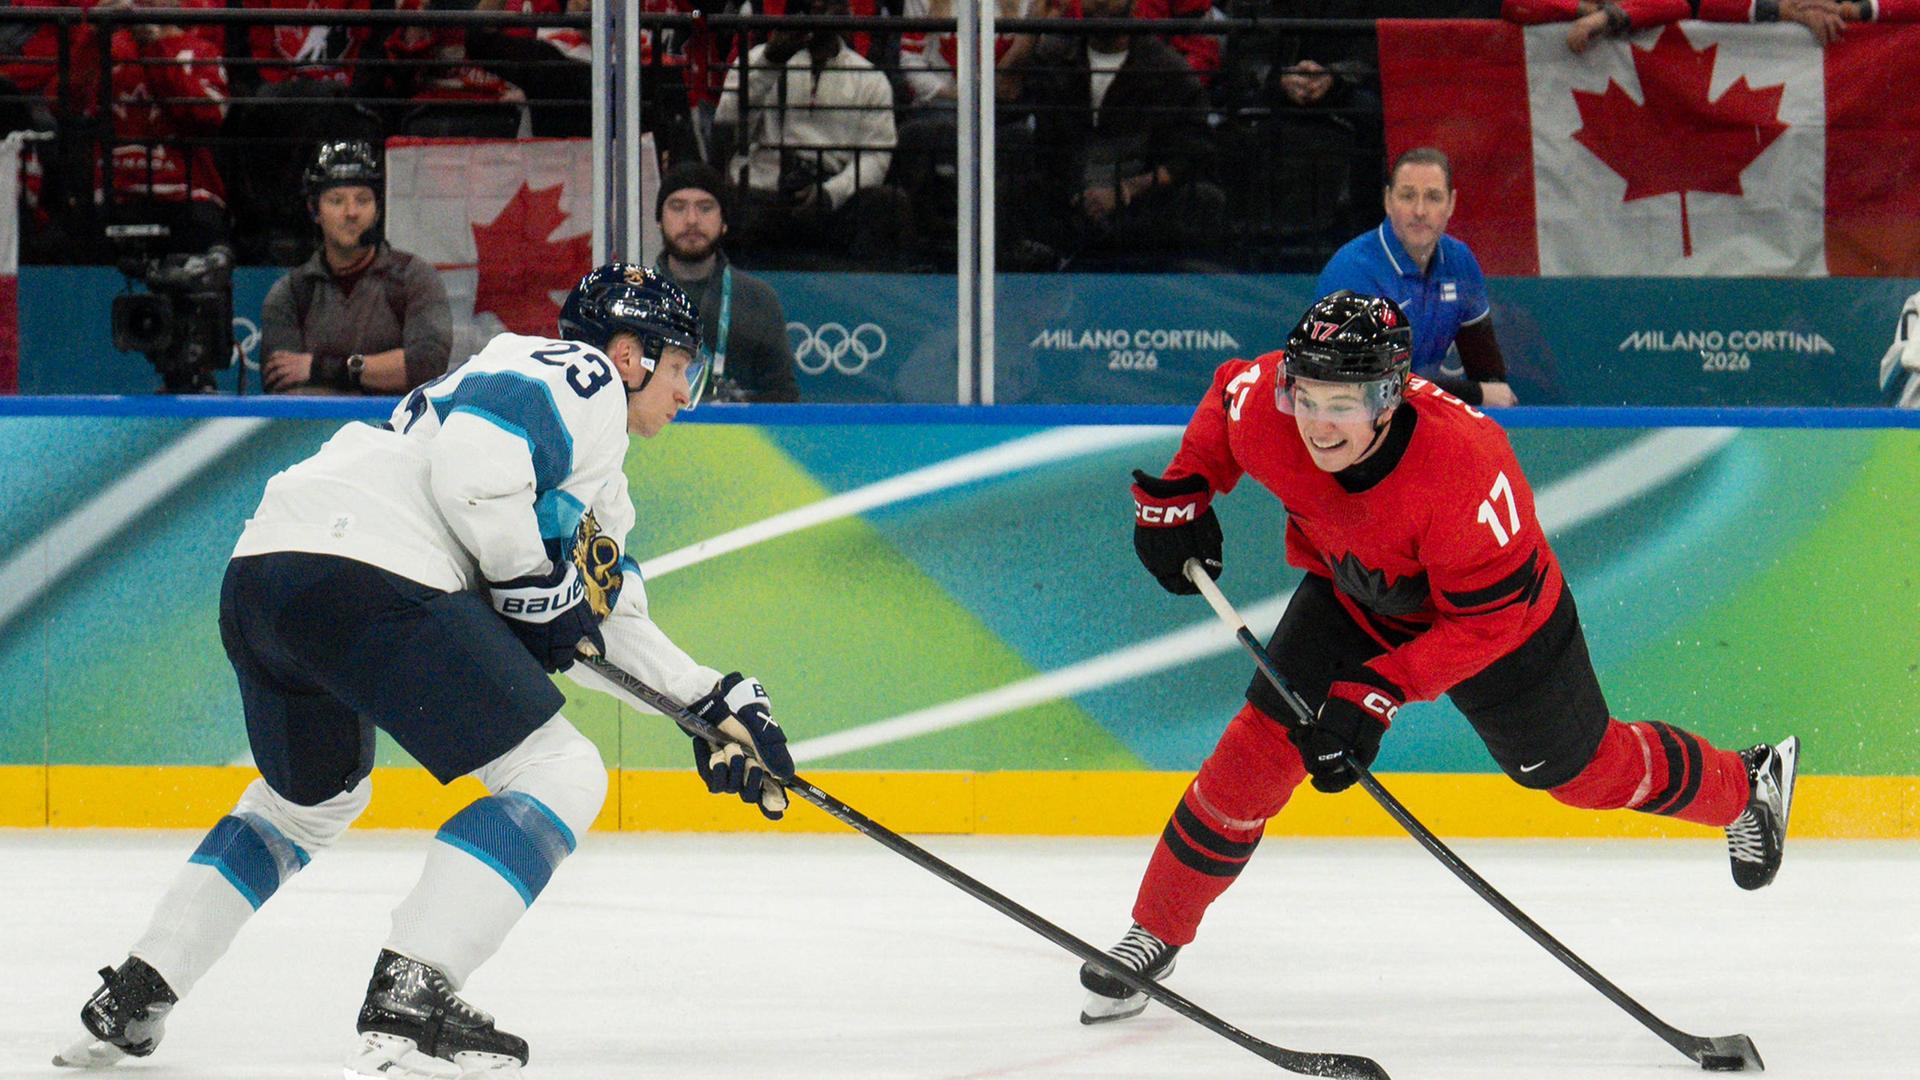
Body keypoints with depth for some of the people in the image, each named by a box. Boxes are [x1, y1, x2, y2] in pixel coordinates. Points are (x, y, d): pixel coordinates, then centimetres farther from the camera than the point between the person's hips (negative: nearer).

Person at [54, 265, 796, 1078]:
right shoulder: (578, 374, 3)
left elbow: (597, 623, 35)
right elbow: (473, 461, -15)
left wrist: (713, 703, 30)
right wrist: (532, 582, -4)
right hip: (365, 575, -10)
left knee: (314, 796, 34)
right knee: (558, 775, -5)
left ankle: (131, 995, 29)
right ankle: (406, 1005, -19)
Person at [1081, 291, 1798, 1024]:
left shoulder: (1469, 468, -44)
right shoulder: (1265, 408, -31)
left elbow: (1487, 620, -33)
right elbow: (1226, 396, -3)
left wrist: (1379, 691, -39)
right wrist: (1177, 495, -12)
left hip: (1499, 608, -4)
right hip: (1350, 593, 4)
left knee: (1581, 768, 13)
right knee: (1261, 746, -7)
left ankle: (1746, 786, 41)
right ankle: (1154, 935, 7)